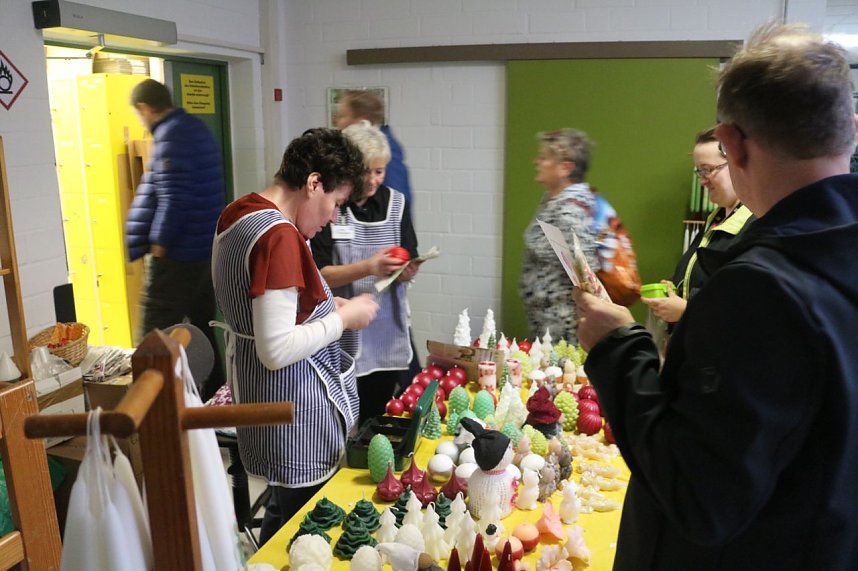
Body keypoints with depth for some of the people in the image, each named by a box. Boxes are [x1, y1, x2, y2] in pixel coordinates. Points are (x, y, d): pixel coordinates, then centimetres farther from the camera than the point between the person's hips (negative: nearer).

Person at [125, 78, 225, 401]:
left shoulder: (170, 137, -15)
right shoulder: (198, 129, 14)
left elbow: (174, 199, -24)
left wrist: (158, 243, -15)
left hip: (177, 254, -10)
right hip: (207, 248, 10)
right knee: (202, 329, 16)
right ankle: (212, 393, 25)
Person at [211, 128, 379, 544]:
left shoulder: (238, 213, 6)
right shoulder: (279, 235, -24)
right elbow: (277, 350, -27)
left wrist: (325, 305, 9)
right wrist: (344, 318, -16)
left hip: (255, 391, 10)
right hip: (293, 406, -10)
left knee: (284, 507, 24)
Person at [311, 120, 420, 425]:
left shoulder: (395, 202, 4)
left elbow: (408, 267, 6)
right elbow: (317, 274, -12)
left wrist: (407, 271, -18)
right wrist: (368, 267, -26)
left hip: (388, 332, 4)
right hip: (342, 335, -3)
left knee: (378, 417, 12)